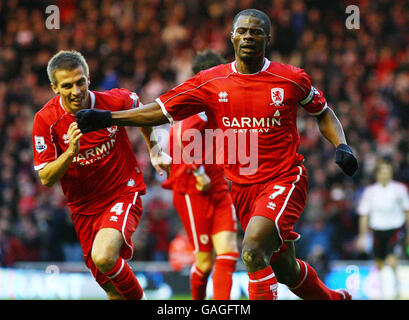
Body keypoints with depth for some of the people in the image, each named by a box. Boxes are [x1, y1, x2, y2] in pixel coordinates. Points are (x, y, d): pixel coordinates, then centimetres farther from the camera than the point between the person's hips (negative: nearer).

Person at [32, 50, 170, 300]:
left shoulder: (114, 101, -14)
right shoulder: (46, 120, -13)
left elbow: (141, 110, 12)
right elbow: (46, 179, -12)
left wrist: (154, 149, 12)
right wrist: (71, 152, -28)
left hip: (124, 193, -3)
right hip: (84, 209, 3)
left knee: (103, 258, -30)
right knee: (113, 291, 8)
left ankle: (137, 296, -3)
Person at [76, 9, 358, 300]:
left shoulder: (292, 79, -3)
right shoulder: (210, 82, 2)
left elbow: (323, 113, 13)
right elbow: (163, 110, 3)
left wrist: (341, 146, -4)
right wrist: (106, 118, -6)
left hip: (284, 180, -4)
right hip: (243, 187, 4)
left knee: (252, 251, -27)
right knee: (286, 270, 12)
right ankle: (334, 298, 38)